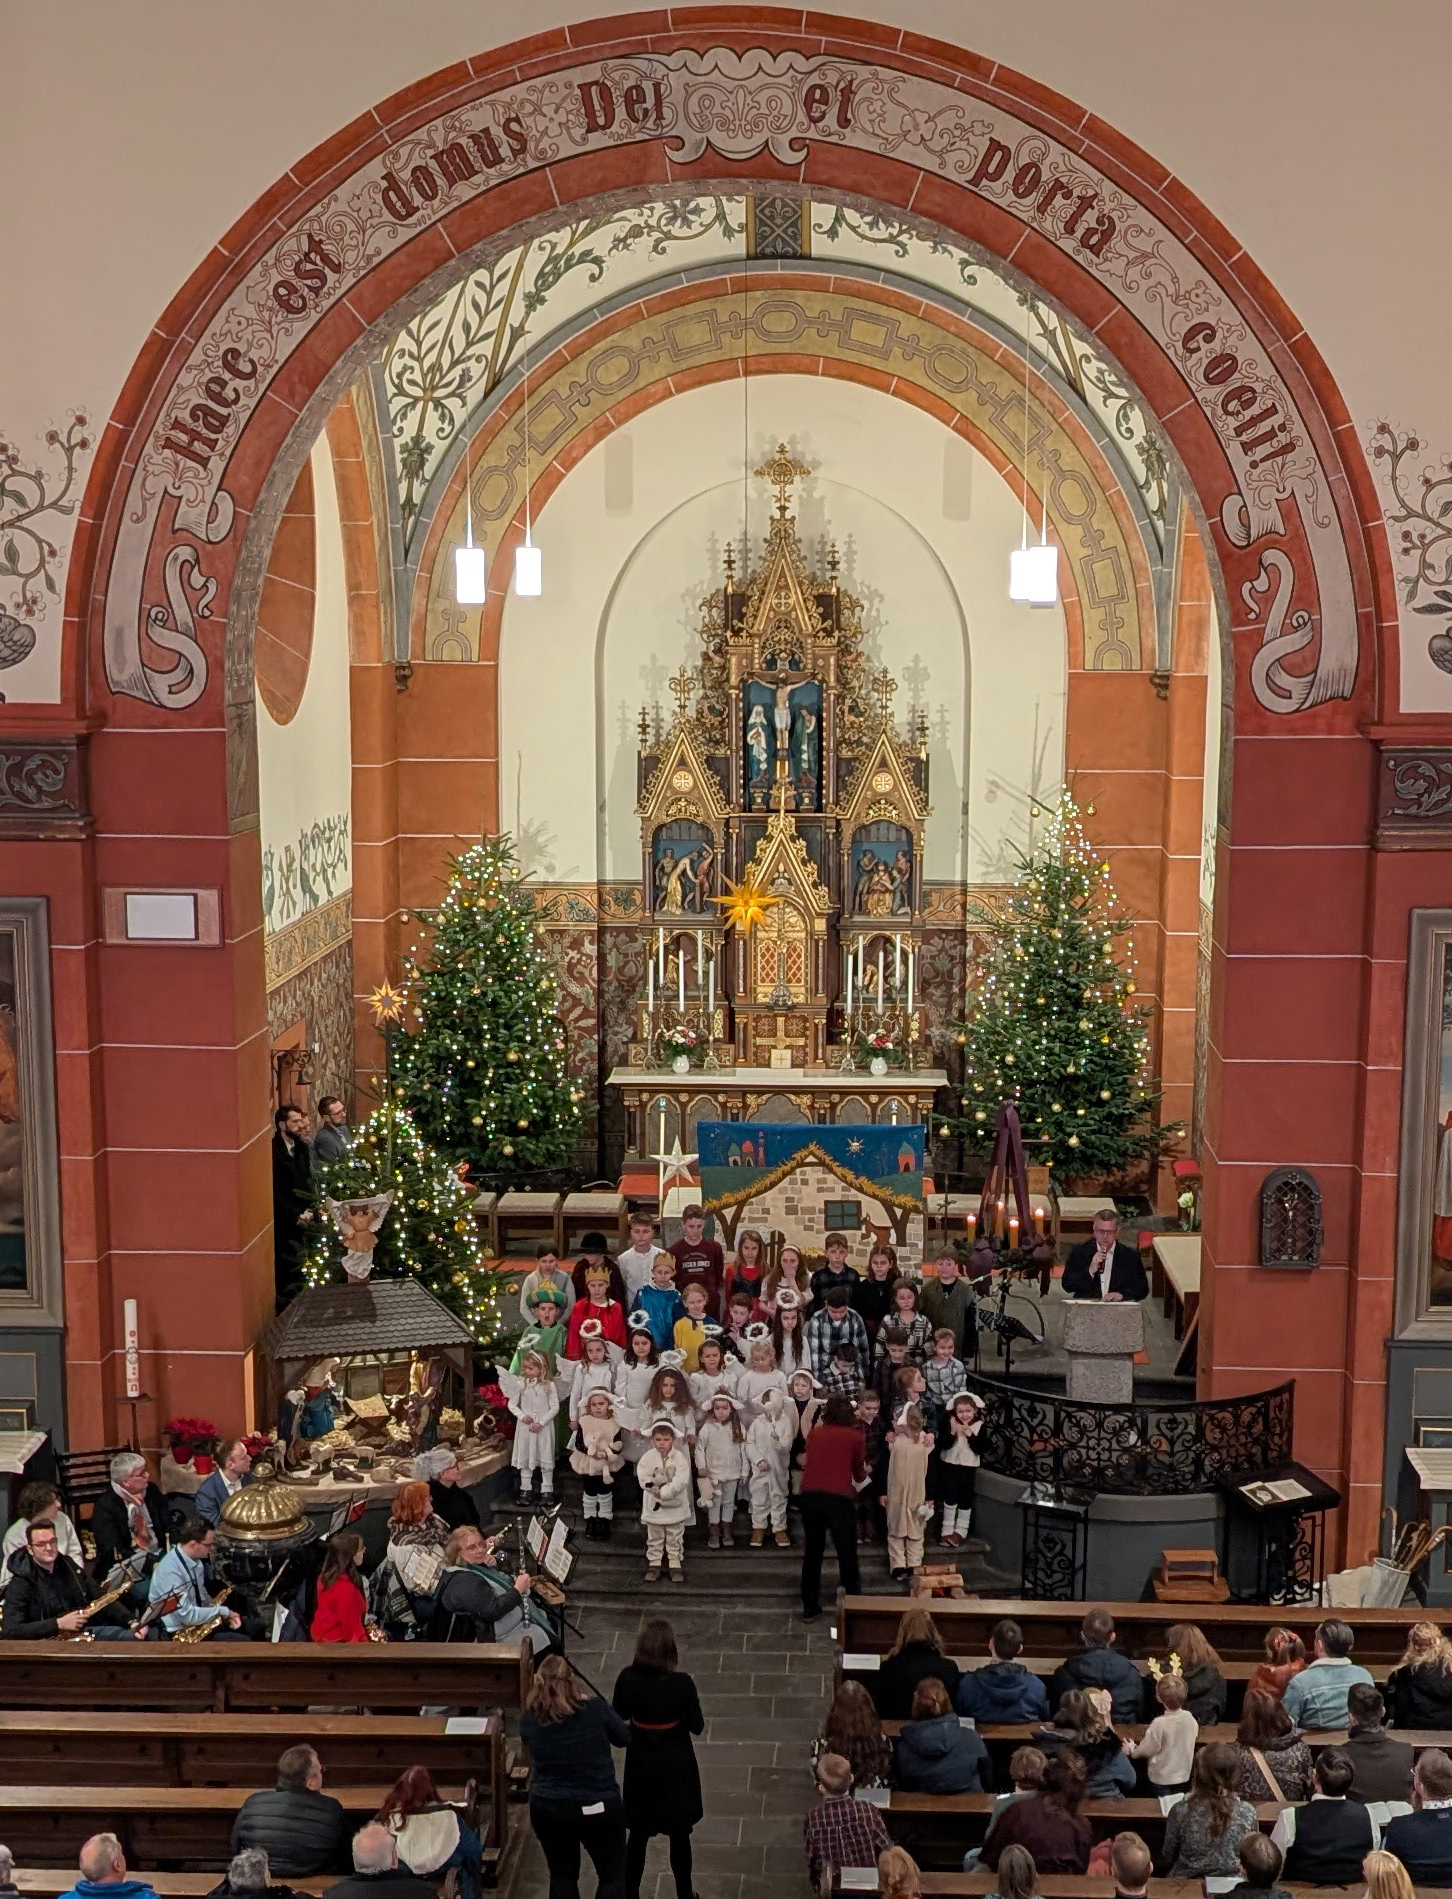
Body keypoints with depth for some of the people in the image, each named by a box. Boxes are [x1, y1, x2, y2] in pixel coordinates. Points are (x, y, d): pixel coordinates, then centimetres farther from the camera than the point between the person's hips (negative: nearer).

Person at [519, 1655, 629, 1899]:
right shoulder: (596, 1708, -17)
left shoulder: (529, 1718, -12)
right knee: (612, 1877, 16)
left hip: (546, 1810, 2)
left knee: (562, 1876, 22)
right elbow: (624, 1738, 1)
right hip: (598, 1808, -2)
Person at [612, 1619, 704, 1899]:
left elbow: (618, 1716, -1)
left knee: (637, 1834, 18)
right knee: (679, 1835, 16)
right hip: (675, 1766, -2)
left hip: (641, 1764, 2)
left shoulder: (627, 1679, -17)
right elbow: (697, 1726, -13)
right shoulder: (682, 1684, -24)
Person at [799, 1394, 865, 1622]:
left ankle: (810, 1607, 21)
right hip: (839, 1498, -3)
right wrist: (864, 1471, 40)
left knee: (812, 1553, 15)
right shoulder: (855, 1436, 6)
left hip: (810, 1496, 3)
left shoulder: (814, 1433, 13)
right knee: (847, 1554, 10)